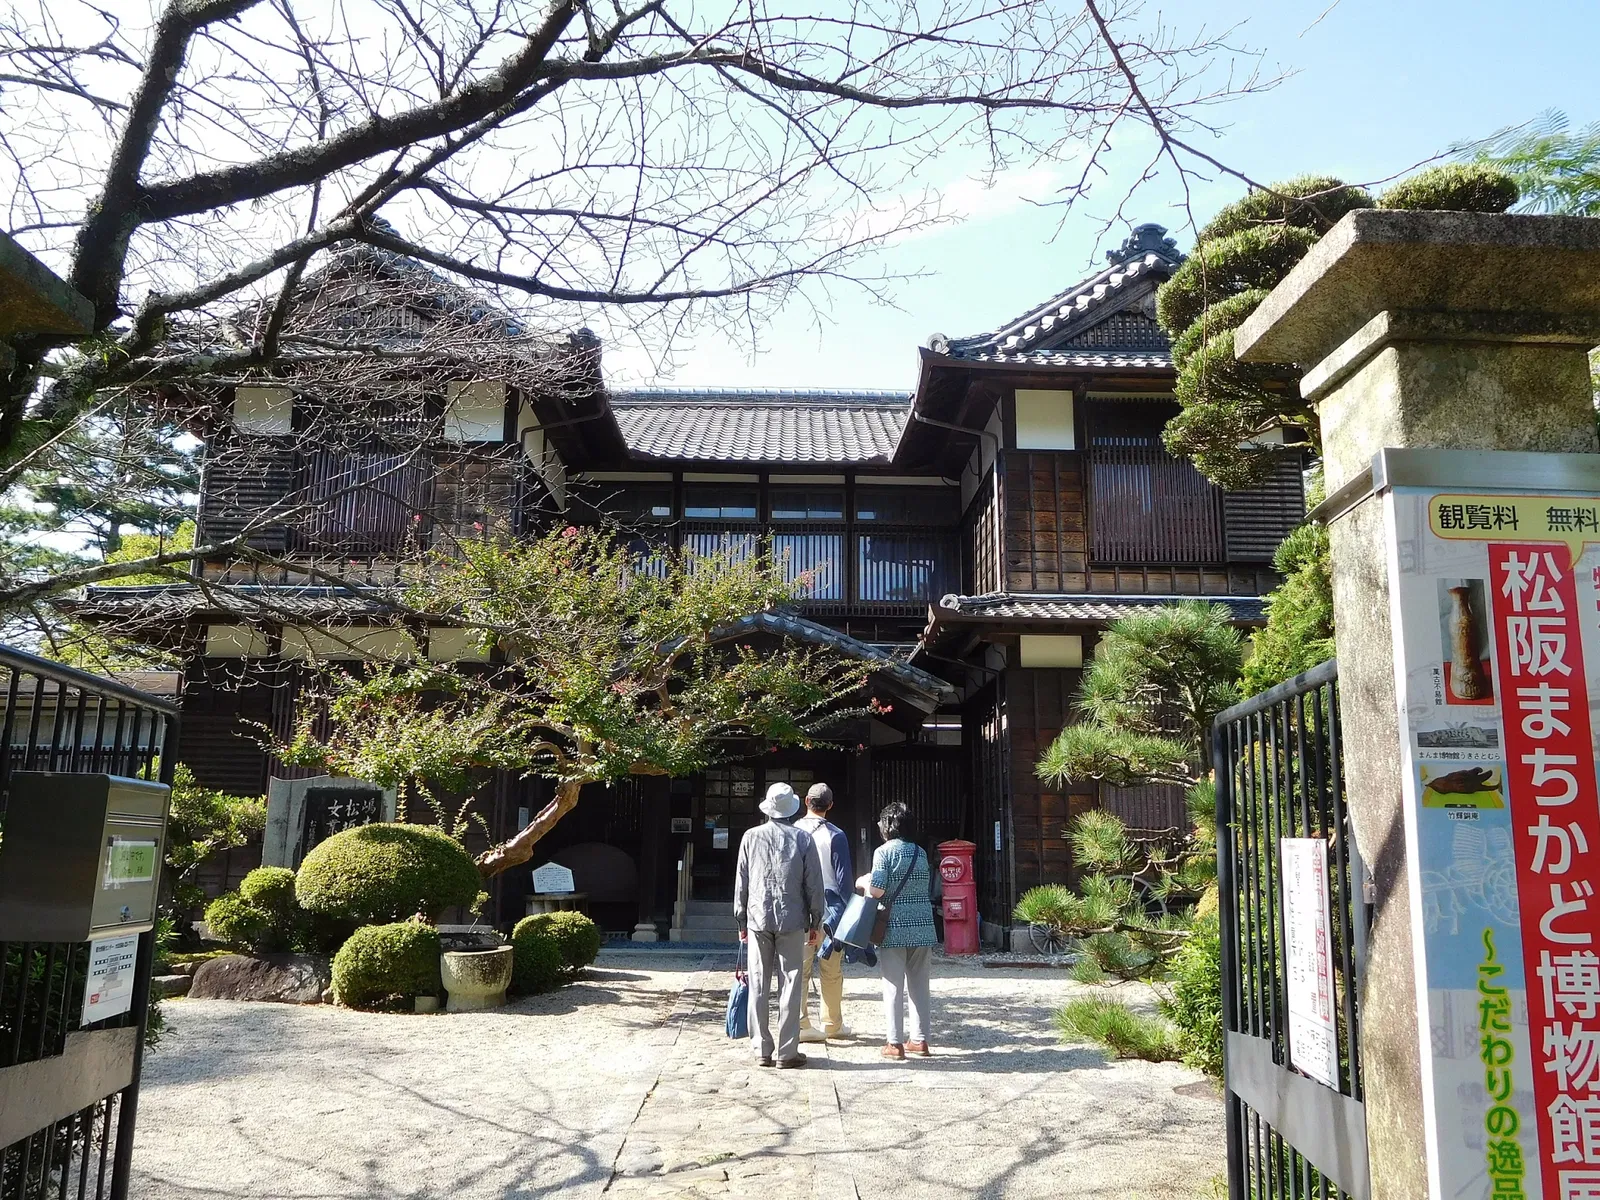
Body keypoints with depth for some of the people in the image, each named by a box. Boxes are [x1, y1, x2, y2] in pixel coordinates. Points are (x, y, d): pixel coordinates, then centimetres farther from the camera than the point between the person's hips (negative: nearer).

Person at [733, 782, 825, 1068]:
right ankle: (788, 1051, 6)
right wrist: (815, 922, 10)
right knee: (790, 985, 4)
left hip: (758, 918, 1)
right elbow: (814, 884, 0)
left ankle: (762, 1050, 11)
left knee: (758, 986, 7)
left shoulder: (751, 838, 0)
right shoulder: (803, 840, -3)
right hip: (792, 920, -1)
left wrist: (741, 920, 12)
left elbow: (741, 882, 4)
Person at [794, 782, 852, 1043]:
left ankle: (800, 1024, 5)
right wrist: (846, 909, 3)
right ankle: (833, 1024, 19)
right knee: (831, 971, 9)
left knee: (800, 969, 6)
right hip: (829, 910, -2)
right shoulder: (835, 835, -9)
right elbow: (843, 877, -6)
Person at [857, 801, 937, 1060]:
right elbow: (928, 890, 14)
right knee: (919, 985, 11)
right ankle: (920, 1039, 16)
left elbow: (877, 890, -15)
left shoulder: (884, 852, -7)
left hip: (895, 929, -5)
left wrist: (863, 882, 4)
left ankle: (894, 1042, 3)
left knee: (894, 986, 2)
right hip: (922, 927, 5)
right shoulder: (920, 852, 10)